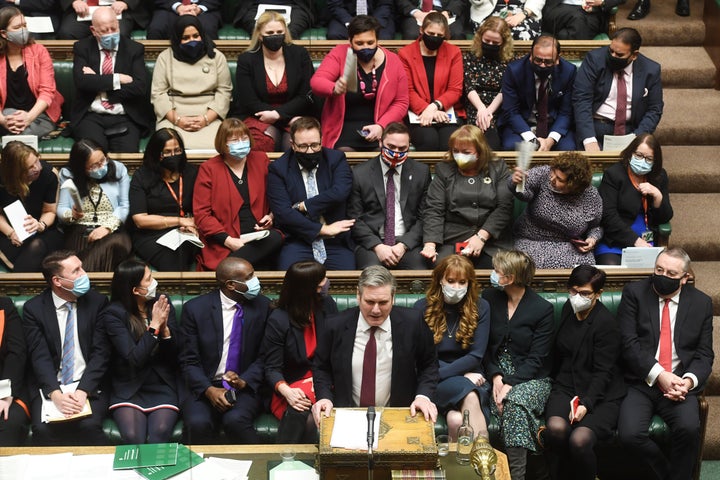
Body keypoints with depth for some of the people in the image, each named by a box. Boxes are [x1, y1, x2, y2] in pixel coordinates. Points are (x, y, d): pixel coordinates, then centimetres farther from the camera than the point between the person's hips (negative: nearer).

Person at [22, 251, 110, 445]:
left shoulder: (97, 302, 2)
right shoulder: (33, 308, 1)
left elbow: (100, 352, -4)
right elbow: (39, 356, -7)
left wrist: (83, 391, -18)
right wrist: (56, 394, -23)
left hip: (89, 386, 0)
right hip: (49, 387, 0)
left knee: (89, 426, -29)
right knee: (43, 429, -27)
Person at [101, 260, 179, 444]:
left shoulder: (162, 303, 4)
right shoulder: (113, 315, -8)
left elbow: (175, 353, 4)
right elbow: (134, 358, -16)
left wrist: (165, 328, -14)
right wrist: (154, 326, -17)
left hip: (162, 387, 2)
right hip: (128, 389, -2)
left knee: (160, 433, -26)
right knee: (133, 437, -26)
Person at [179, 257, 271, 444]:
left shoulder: (262, 306, 3)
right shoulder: (195, 308, -2)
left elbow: (265, 356, 6)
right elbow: (189, 361, -1)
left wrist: (245, 381, -11)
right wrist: (209, 390, -18)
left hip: (246, 386, 1)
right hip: (202, 386, 0)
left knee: (235, 420, -30)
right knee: (198, 423, -30)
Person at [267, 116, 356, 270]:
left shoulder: (337, 159, 8)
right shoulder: (278, 169, 4)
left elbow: (340, 193, -10)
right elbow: (283, 213, -7)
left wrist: (303, 206, -8)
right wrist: (323, 229, -11)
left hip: (336, 242, 1)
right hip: (296, 242, -1)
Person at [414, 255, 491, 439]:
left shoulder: (480, 307, 7)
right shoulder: (422, 308, 5)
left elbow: (476, 356, -1)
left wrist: (439, 373, -13)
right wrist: (463, 374, -8)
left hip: (470, 378, 1)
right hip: (437, 383, 0)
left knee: (456, 420, -36)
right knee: (468, 392, -37)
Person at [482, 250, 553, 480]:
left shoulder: (543, 309, -5)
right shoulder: (489, 298, 6)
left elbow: (536, 359, -8)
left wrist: (510, 384, -21)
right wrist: (495, 376, -11)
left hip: (531, 377, -2)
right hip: (495, 373, 2)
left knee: (515, 402, -36)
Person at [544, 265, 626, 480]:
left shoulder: (606, 323, -11)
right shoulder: (568, 309, 9)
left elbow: (603, 372, -14)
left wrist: (586, 404, -26)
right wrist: (553, 381, 27)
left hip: (601, 395, -5)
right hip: (566, 387, 5)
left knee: (579, 440, -32)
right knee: (556, 428, -30)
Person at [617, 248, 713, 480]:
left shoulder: (701, 303, 7)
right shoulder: (634, 292, 1)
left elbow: (704, 354, 7)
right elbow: (628, 343, -7)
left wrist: (689, 381, -14)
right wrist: (660, 375, -16)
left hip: (680, 384, 1)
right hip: (640, 383, -1)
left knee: (689, 428, -29)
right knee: (629, 434, -25)